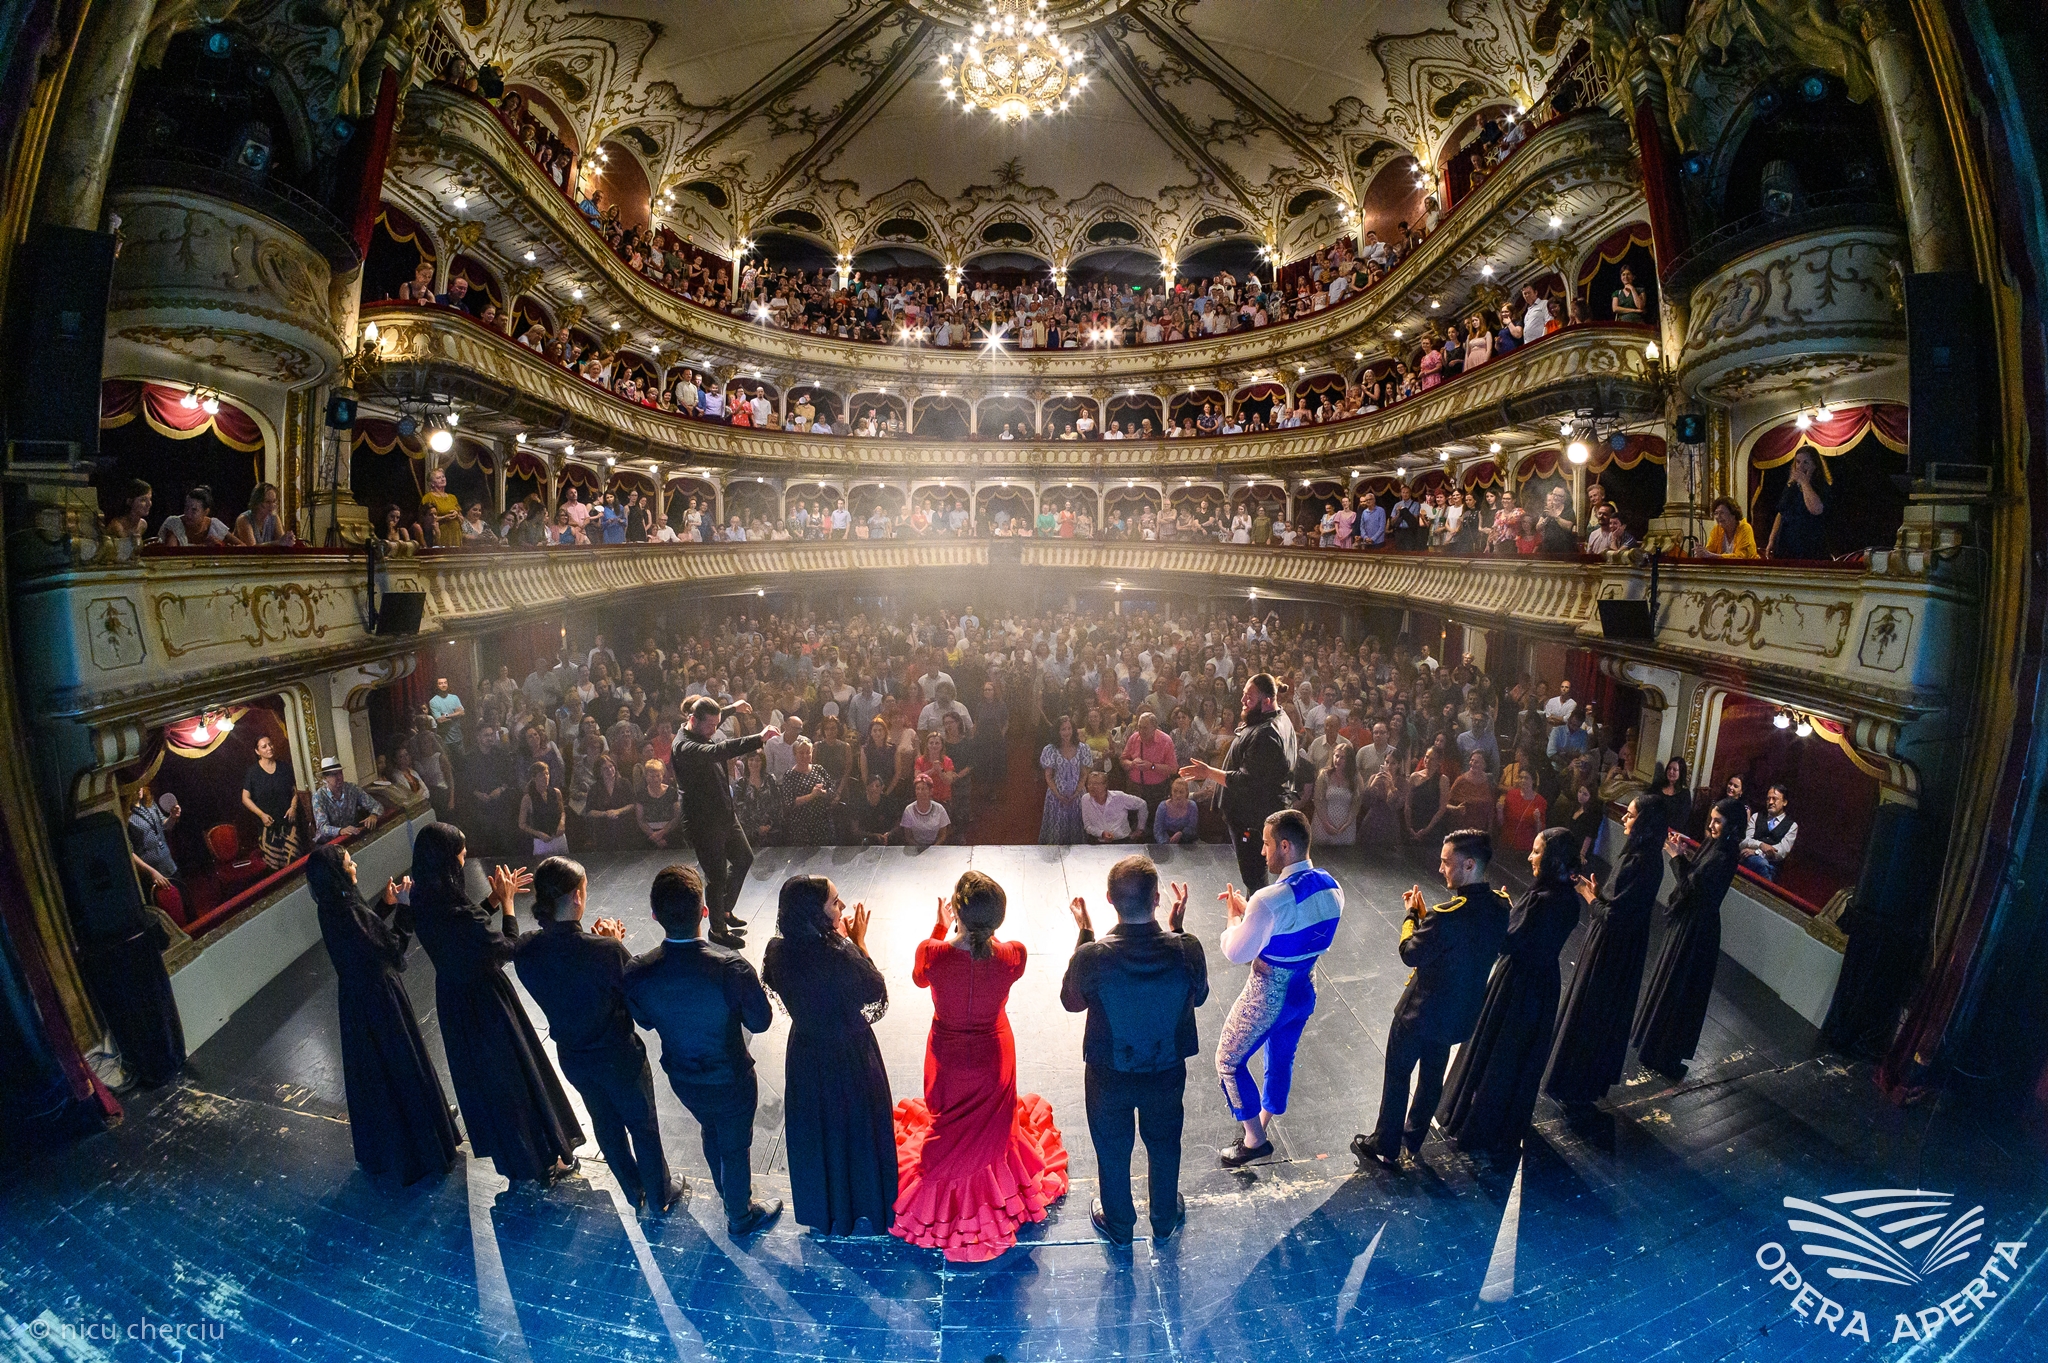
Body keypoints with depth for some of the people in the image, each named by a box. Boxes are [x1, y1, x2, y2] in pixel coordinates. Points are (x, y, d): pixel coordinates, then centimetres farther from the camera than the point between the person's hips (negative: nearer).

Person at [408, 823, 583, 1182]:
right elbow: (509, 948, -22)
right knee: (515, 1075, 11)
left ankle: (506, 1149, 48)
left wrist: (495, 898, 3)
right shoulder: (457, 912, -35)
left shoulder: (425, 901, -9)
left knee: (482, 1072, 27)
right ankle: (541, 1158, 29)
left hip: (453, 997, 8)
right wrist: (506, 902, -14)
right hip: (484, 1001, -8)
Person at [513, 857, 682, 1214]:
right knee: (642, 1126, 20)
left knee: (606, 1123, 28)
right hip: (618, 1056, -5)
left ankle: (634, 1191, 50)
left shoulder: (525, 951, -19)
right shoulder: (606, 951, -36)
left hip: (571, 1056, 5)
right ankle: (662, 1196, 42)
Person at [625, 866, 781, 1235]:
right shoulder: (730, 967, -37)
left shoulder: (637, 973, -26)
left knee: (711, 1131, 33)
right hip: (730, 1080, -4)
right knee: (735, 1146, 23)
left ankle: (727, 1193, 60)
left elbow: (644, 1020, -5)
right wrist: (753, 987, -2)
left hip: (682, 1078, 4)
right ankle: (740, 1216, 49)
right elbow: (760, 1021, -20)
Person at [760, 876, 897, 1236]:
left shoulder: (778, 950, -18)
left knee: (815, 1129, 25)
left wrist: (837, 939, -2)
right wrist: (858, 942, -10)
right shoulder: (839, 957, -34)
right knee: (856, 1127, 20)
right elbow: (876, 990, -17)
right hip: (850, 1057, -5)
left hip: (806, 1054, 5)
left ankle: (823, 1209, 47)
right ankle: (864, 1208, 41)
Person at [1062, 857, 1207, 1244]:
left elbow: (1071, 1001, -9)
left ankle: (1117, 1225, 50)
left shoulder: (1091, 957, -32)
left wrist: (1084, 935, -4)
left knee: (1112, 1150, 26)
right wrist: (1176, 930, -3)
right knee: (1164, 1145, 29)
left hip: (1108, 1076, -1)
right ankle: (1164, 1219, 53)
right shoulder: (1187, 950, -28)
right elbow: (1198, 996, -5)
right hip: (1167, 1073, 1)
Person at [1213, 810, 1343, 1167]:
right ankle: (1260, 1127, 45)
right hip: (1305, 989, 7)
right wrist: (1248, 910, 3)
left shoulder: (1270, 900, -32)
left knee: (1229, 1062, 14)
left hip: (1269, 994, -7)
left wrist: (1234, 915, -6)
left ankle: (1254, 1140, 25)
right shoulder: (1332, 887, -8)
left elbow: (1236, 953, -22)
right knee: (1281, 1058, 26)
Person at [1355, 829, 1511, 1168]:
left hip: (1421, 1012, -7)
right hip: (1460, 1012, 7)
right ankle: (1413, 1138, 42)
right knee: (1432, 1076, 25)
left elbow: (1411, 953, -19)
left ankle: (1384, 1148, 26)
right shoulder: (1500, 905, -9)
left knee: (1396, 1077, 12)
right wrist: (1425, 914, -1)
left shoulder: (1450, 914, -33)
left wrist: (1411, 915, -6)